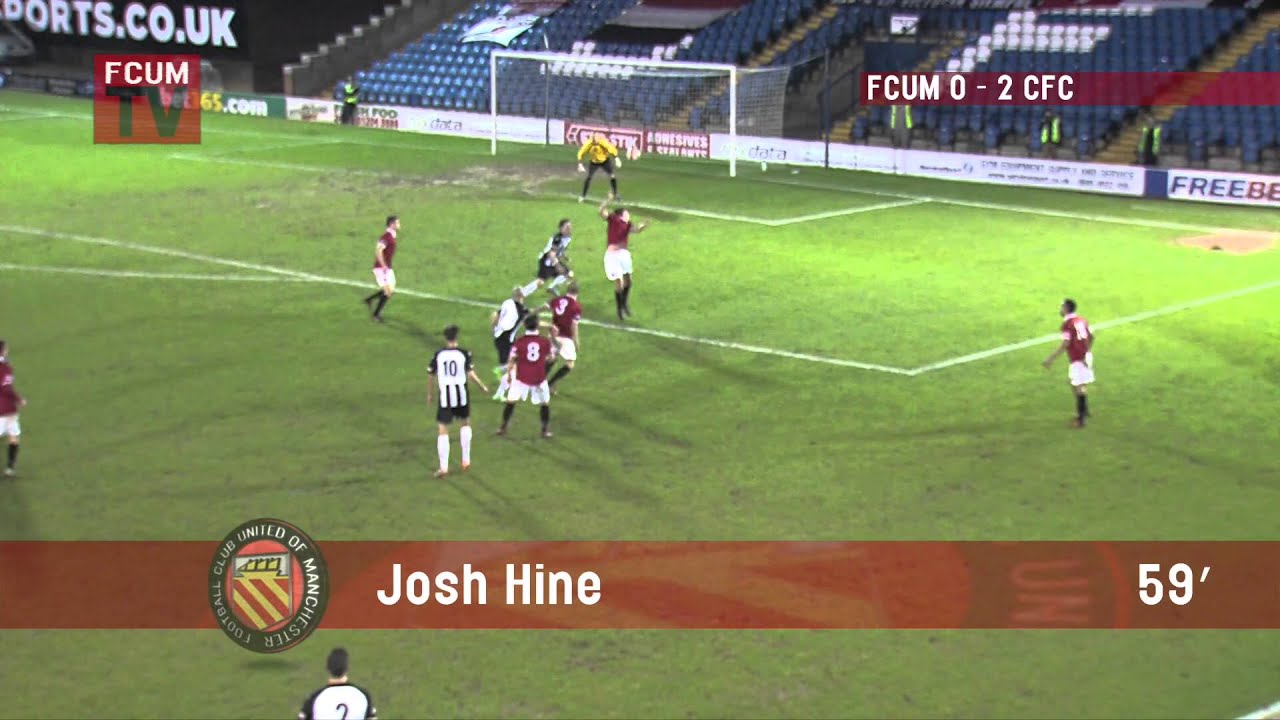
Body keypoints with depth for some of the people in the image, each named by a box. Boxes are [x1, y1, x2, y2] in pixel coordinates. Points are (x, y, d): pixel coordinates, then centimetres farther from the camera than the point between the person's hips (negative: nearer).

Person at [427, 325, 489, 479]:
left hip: (445, 396, -1)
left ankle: (443, 467, -2)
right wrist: (482, 387, 7)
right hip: (461, 395, 1)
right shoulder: (464, 354, -6)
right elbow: (471, 375, -9)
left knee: (443, 430, 4)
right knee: (465, 423, 24)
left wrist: (429, 394, 16)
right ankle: (466, 460, 23)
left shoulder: (438, 355, -2)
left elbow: (431, 376, 2)